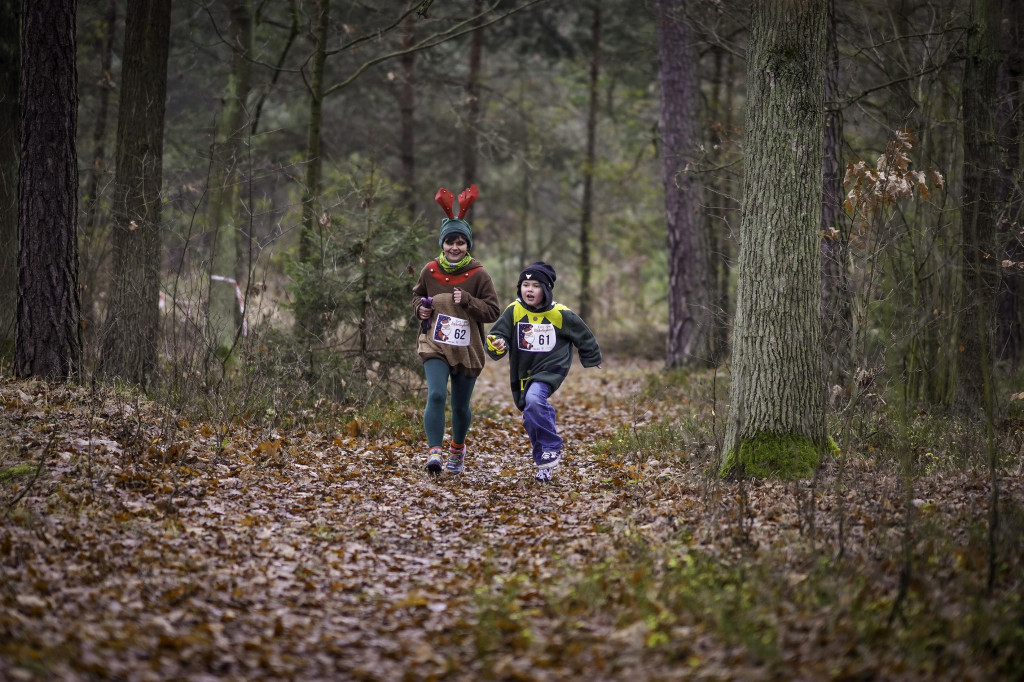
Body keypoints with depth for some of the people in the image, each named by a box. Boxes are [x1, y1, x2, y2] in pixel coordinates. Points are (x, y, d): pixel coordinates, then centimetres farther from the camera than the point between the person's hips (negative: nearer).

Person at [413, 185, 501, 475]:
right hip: (435, 345, 0)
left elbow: (493, 310, -5)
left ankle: (458, 449, 36)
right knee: (436, 395, -21)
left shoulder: (478, 275, -5)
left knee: (461, 405, 11)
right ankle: (434, 453, -24)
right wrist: (421, 307, -2)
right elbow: (417, 295, 20)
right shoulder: (430, 271, 1)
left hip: (467, 349, 0)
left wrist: (467, 300, -19)